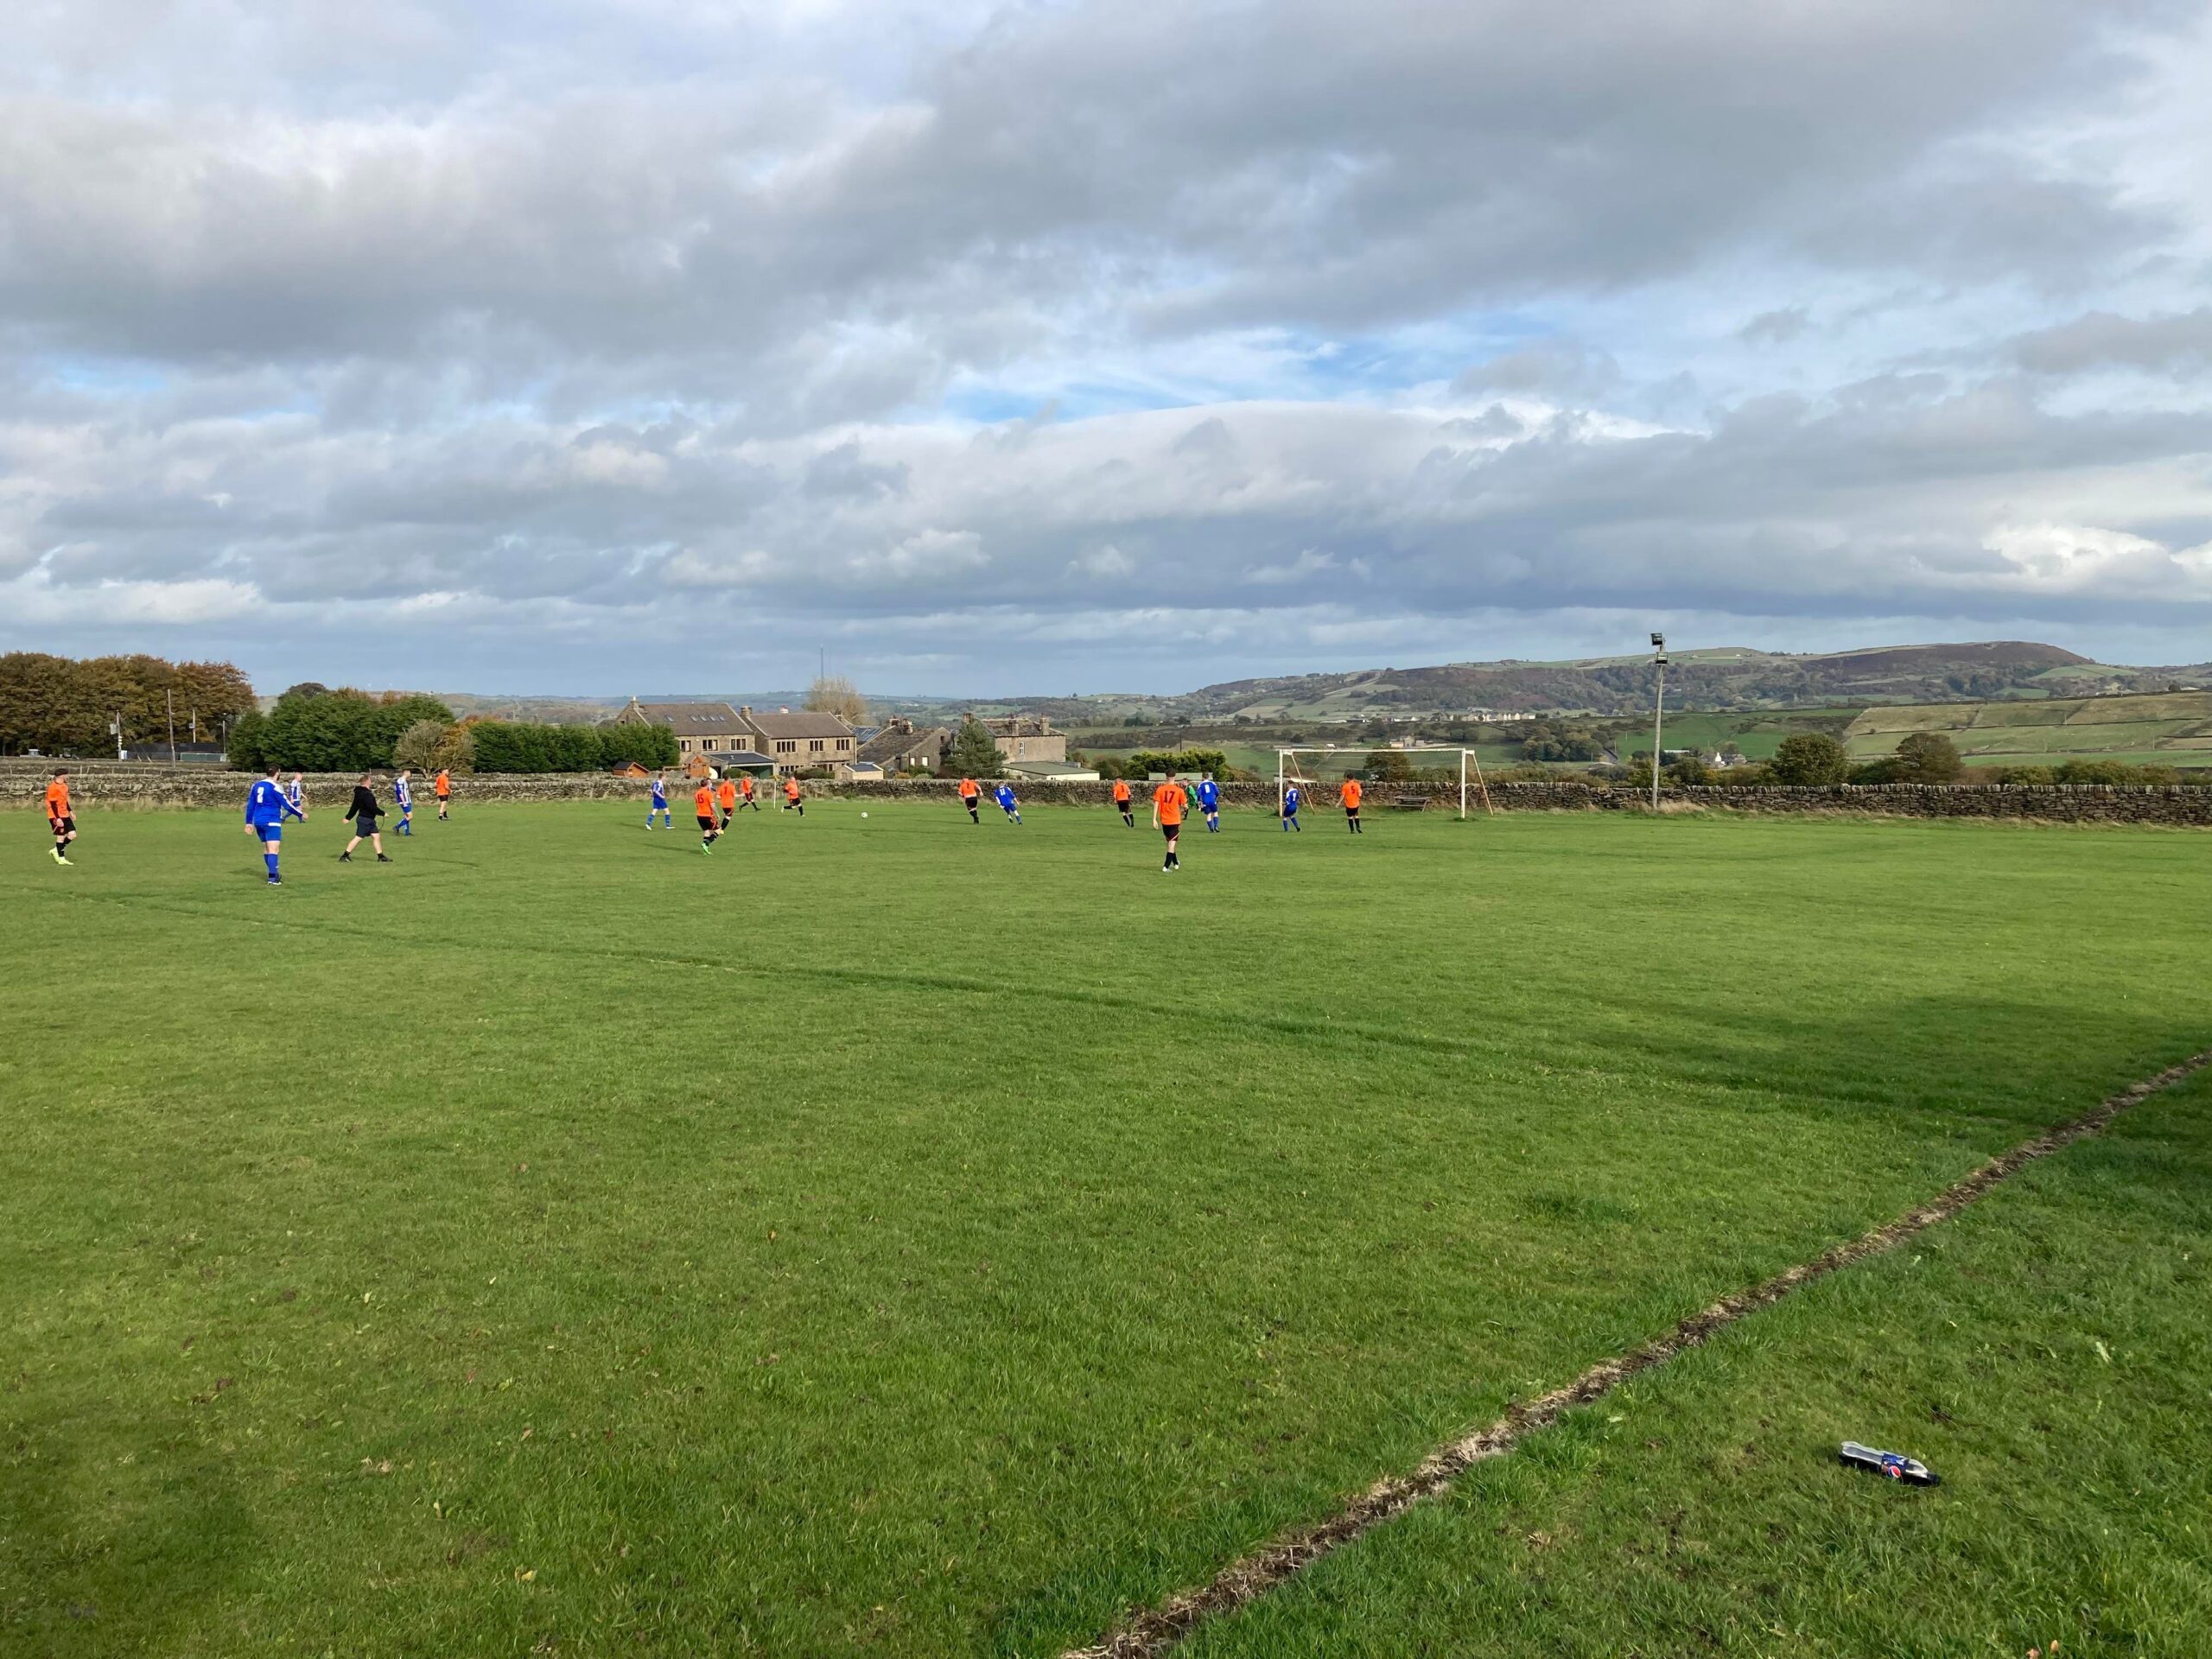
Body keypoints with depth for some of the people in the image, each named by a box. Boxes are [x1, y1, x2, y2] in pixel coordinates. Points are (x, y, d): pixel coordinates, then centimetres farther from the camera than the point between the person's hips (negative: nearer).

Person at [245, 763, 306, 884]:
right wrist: (301, 814, 3)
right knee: (273, 849, -11)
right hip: (271, 822, -8)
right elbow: (287, 805, -9)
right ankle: (272, 878, -20)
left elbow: (250, 804, 13)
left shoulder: (256, 785, 10)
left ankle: (274, 874, 27)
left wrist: (249, 822, 18)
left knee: (267, 849, 17)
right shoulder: (275, 787, -12)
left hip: (258, 821, 8)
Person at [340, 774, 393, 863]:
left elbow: (355, 807, 16)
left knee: (376, 836, 11)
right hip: (365, 820, -10)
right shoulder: (366, 794, -21)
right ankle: (344, 856, 2)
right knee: (358, 838, -4)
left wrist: (348, 817, 21)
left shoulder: (359, 792, 9)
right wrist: (383, 813, -13)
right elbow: (372, 807, -24)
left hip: (369, 820, 10)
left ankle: (381, 857, 14)